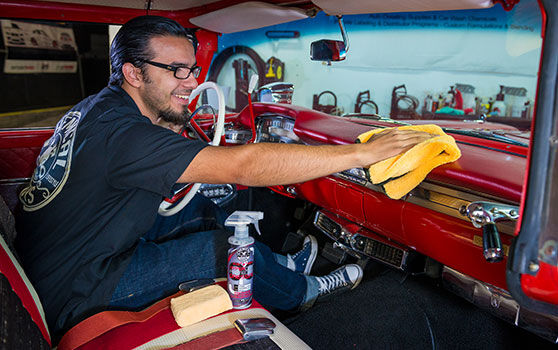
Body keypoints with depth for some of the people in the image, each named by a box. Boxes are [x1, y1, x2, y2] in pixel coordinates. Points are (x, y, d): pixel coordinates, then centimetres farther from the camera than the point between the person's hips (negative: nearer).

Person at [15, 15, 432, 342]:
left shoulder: (98, 108, 1)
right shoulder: (120, 131, -31)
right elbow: (244, 166, -40)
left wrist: (173, 121, -1)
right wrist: (363, 153, -38)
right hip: (71, 297, -9)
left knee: (199, 208, 9)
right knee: (225, 244, -10)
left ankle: (282, 264, 25)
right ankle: (300, 291, 16)